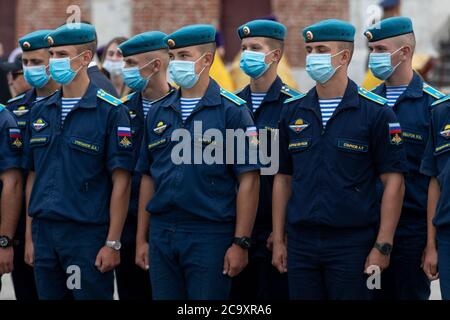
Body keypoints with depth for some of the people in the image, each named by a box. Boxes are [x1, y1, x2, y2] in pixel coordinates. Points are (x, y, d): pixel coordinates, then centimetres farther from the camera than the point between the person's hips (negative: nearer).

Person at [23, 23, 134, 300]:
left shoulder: (111, 111, -6)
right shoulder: (40, 111, 11)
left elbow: (121, 182, -9)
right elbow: (33, 176, 16)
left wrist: (113, 243, -13)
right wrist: (31, 236, 11)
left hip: (88, 235, -5)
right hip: (44, 233, 5)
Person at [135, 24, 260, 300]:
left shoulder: (232, 110, -4)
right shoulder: (158, 113, 12)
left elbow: (248, 180, -7)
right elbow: (148, 178, 16)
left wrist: (241, 243, -12)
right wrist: (141, 238, 11)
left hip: (210, 235, -5)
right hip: (162, 234, 5)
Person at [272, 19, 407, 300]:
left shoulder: (375, 112, -4)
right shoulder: (293, 112, 9)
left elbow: (394, 182, -5)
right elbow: (283, 179, 14)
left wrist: (383, 246, -11)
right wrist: (278, 240, 8)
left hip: (352, 242, -4)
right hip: (301, 242, 4)